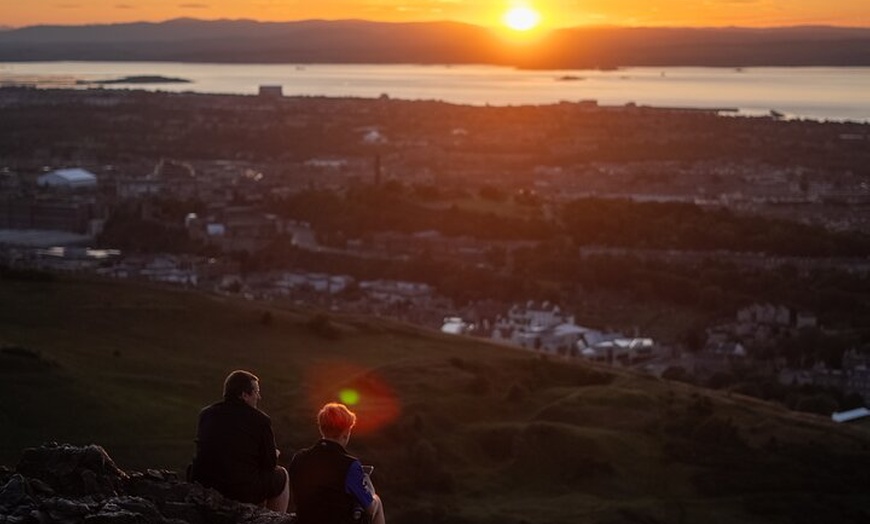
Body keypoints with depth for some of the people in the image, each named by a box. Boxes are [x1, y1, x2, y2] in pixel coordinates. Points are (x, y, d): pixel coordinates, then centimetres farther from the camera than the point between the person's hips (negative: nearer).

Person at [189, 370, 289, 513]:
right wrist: (274, 454, 23)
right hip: (242, 493, -6)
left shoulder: (206, 414, 6)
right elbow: (270, 463, -2)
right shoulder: (260, 420, -8)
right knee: (281, 475, 21)